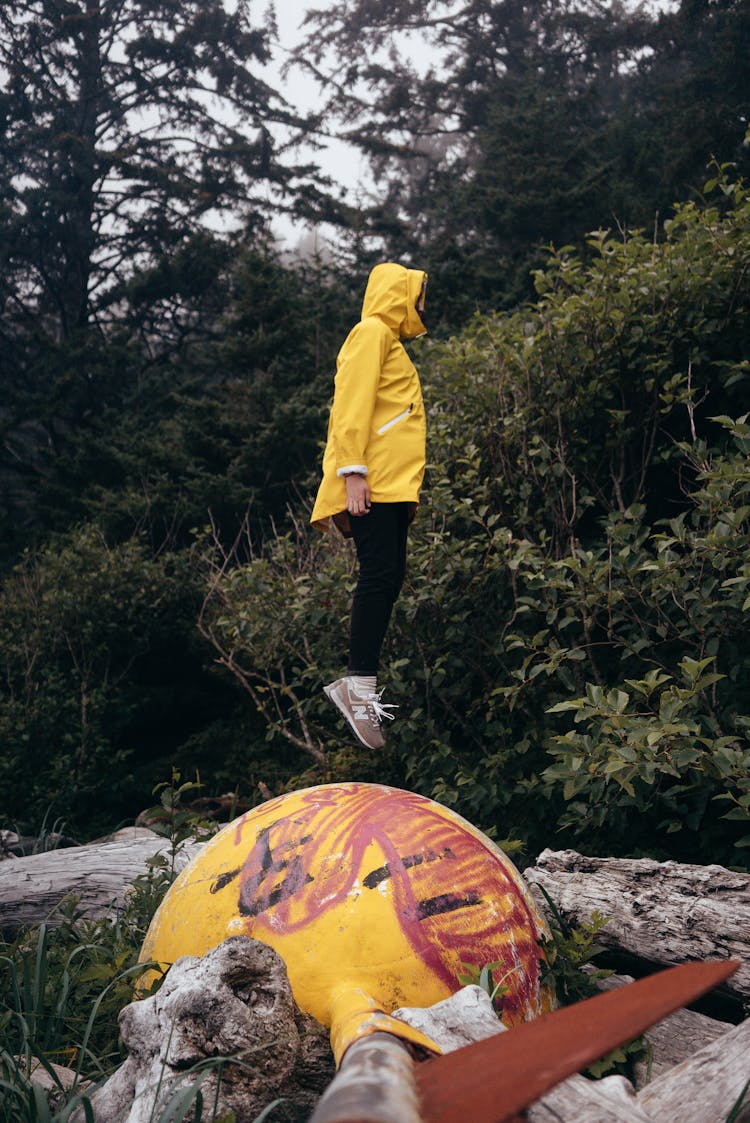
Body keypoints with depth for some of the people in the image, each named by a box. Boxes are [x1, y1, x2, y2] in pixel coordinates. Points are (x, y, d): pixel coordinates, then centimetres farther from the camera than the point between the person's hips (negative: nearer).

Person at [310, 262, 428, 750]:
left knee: (387, 579, 5)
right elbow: (352, 404, -14)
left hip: (390, 487, 10)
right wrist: (353, 472, -23)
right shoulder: (372, 332, -2)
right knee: (381, 576, -14)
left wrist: (408, 489, 21)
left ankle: (359, 688, 8)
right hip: (370, 484, -10)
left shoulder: (390, 343, 28)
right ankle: (359, 686, -11)